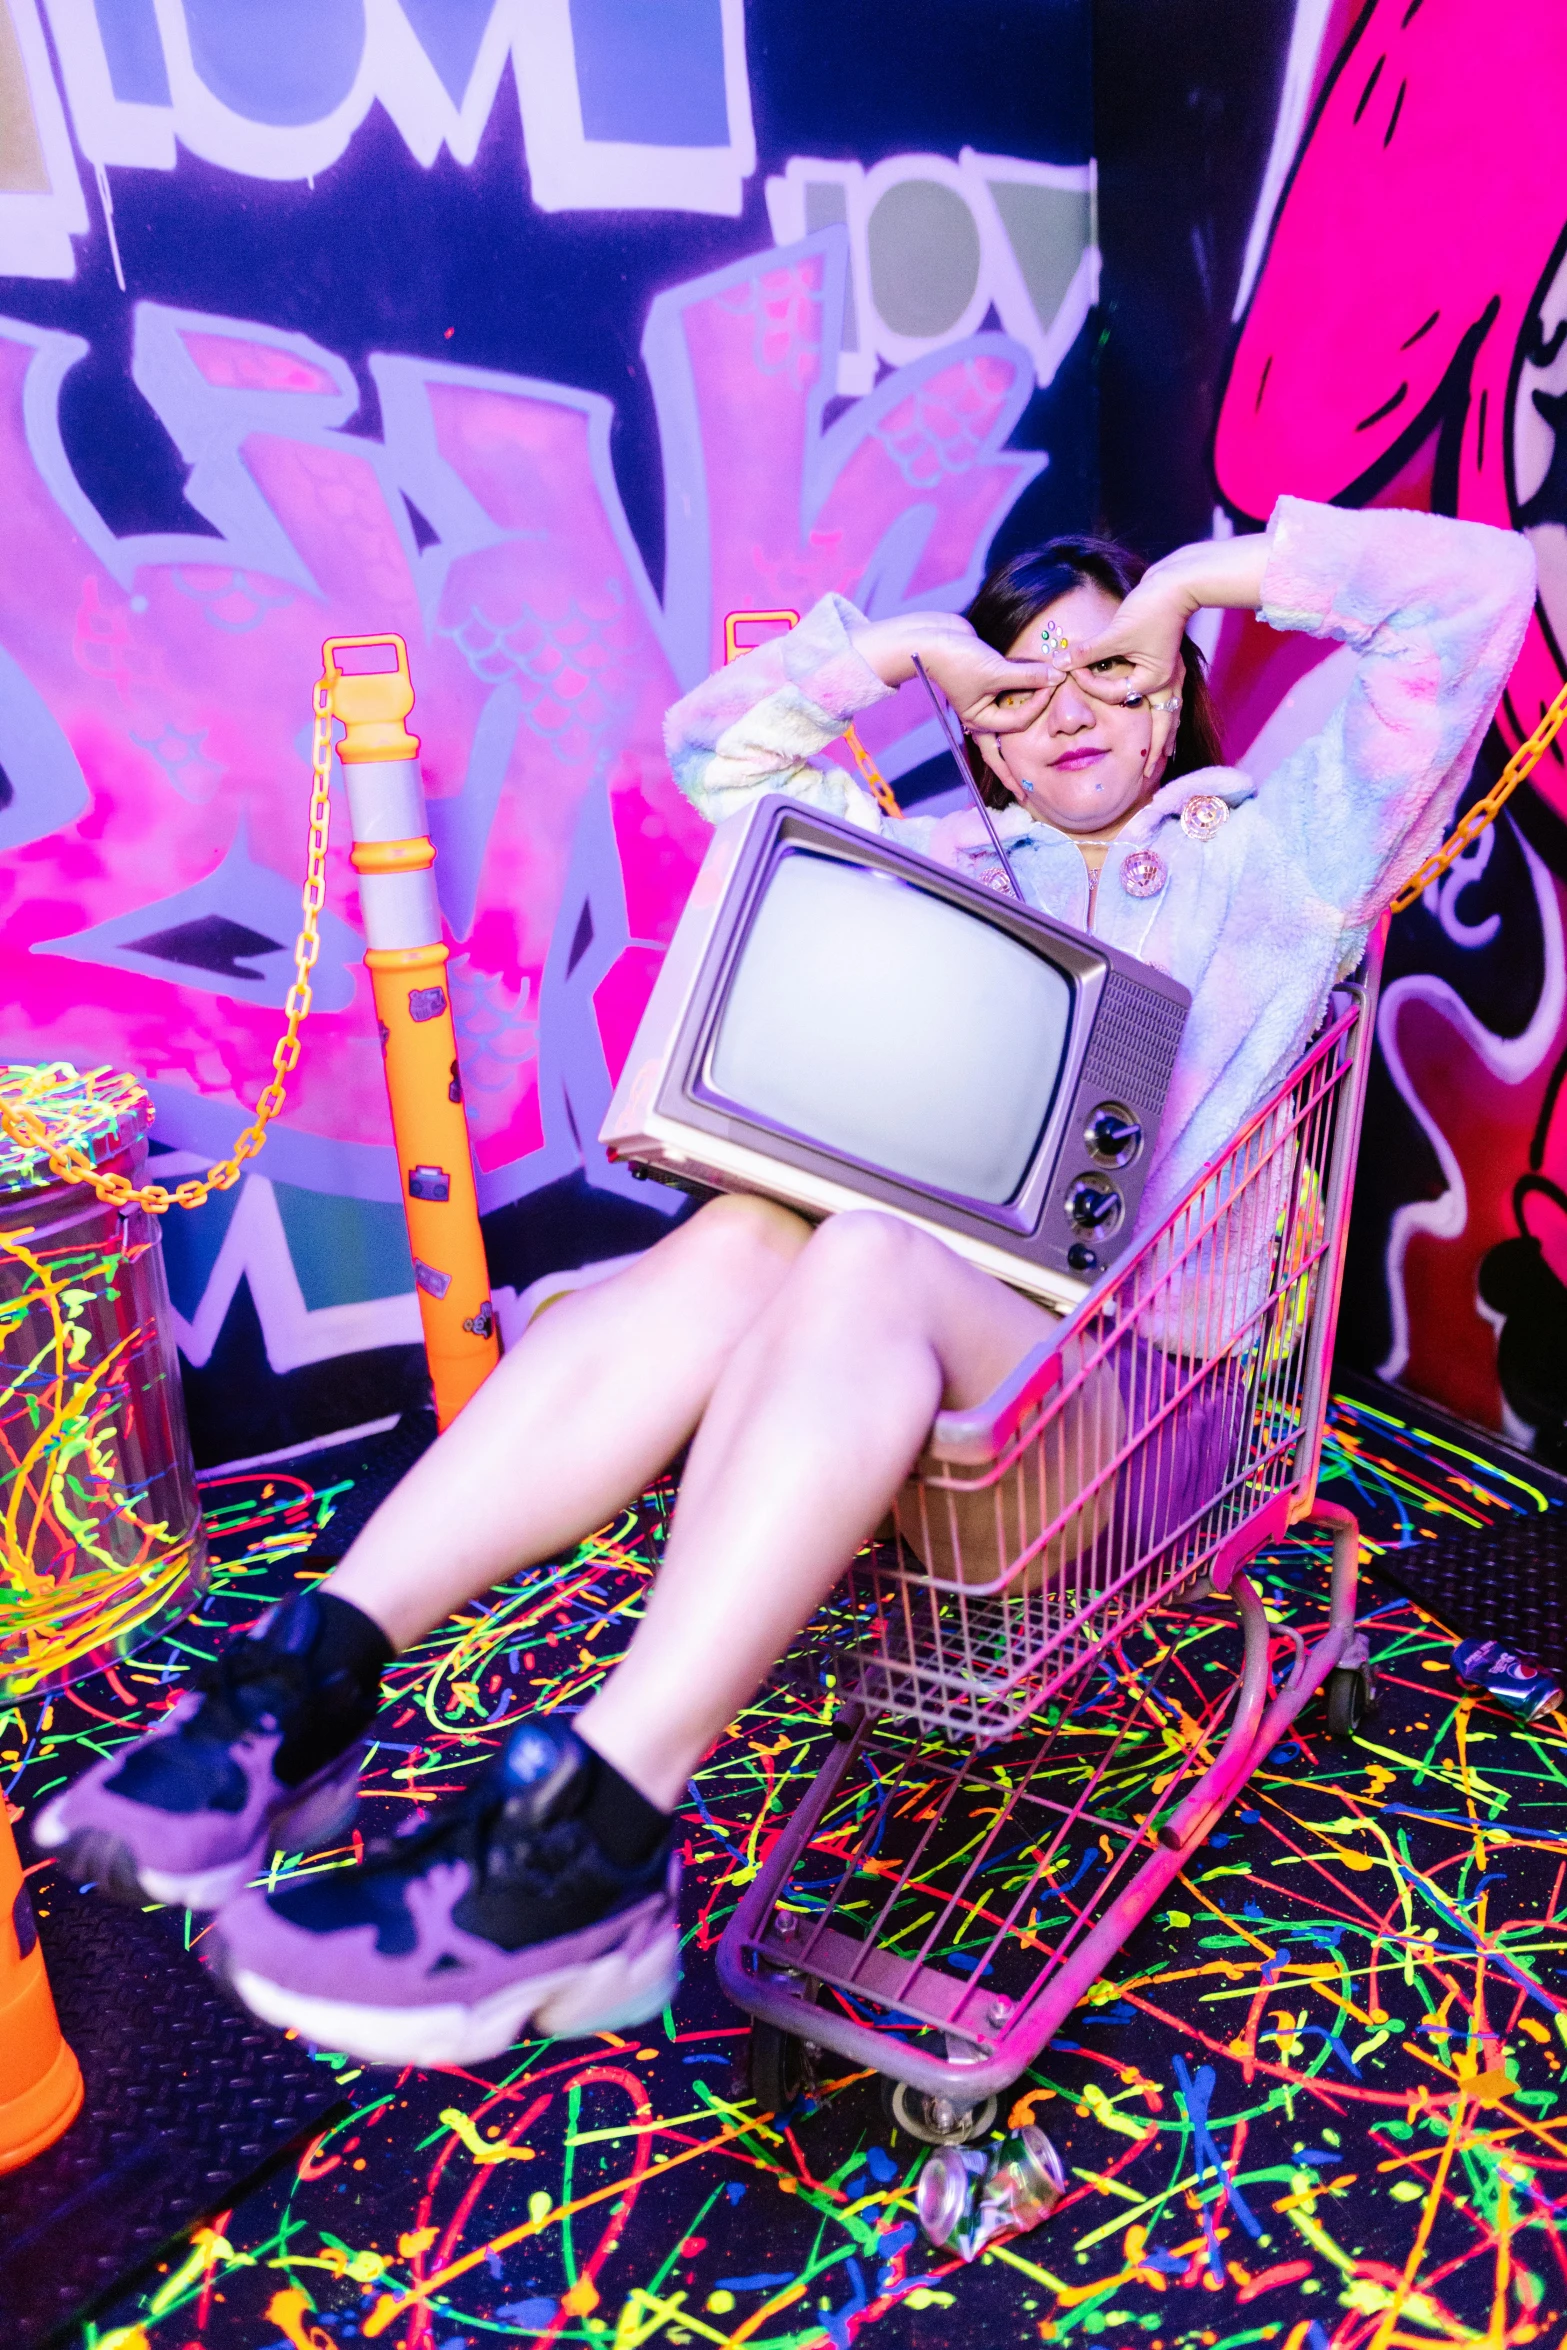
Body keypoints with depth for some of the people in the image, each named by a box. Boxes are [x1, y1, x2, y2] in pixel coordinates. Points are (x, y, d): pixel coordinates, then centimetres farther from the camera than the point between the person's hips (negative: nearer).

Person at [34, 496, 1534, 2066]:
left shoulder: (1270, 851, 19)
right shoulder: (947, 862, 28)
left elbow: (1477, 583, 13)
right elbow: (715, 750, 29)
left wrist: (1198, 575, 12)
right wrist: (902, 645, 19)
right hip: (905, 1325, 4)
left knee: (863, 1255, -36)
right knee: (742, 1243, -31)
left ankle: (595, 1832, -45)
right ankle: (306, 1675, -36)